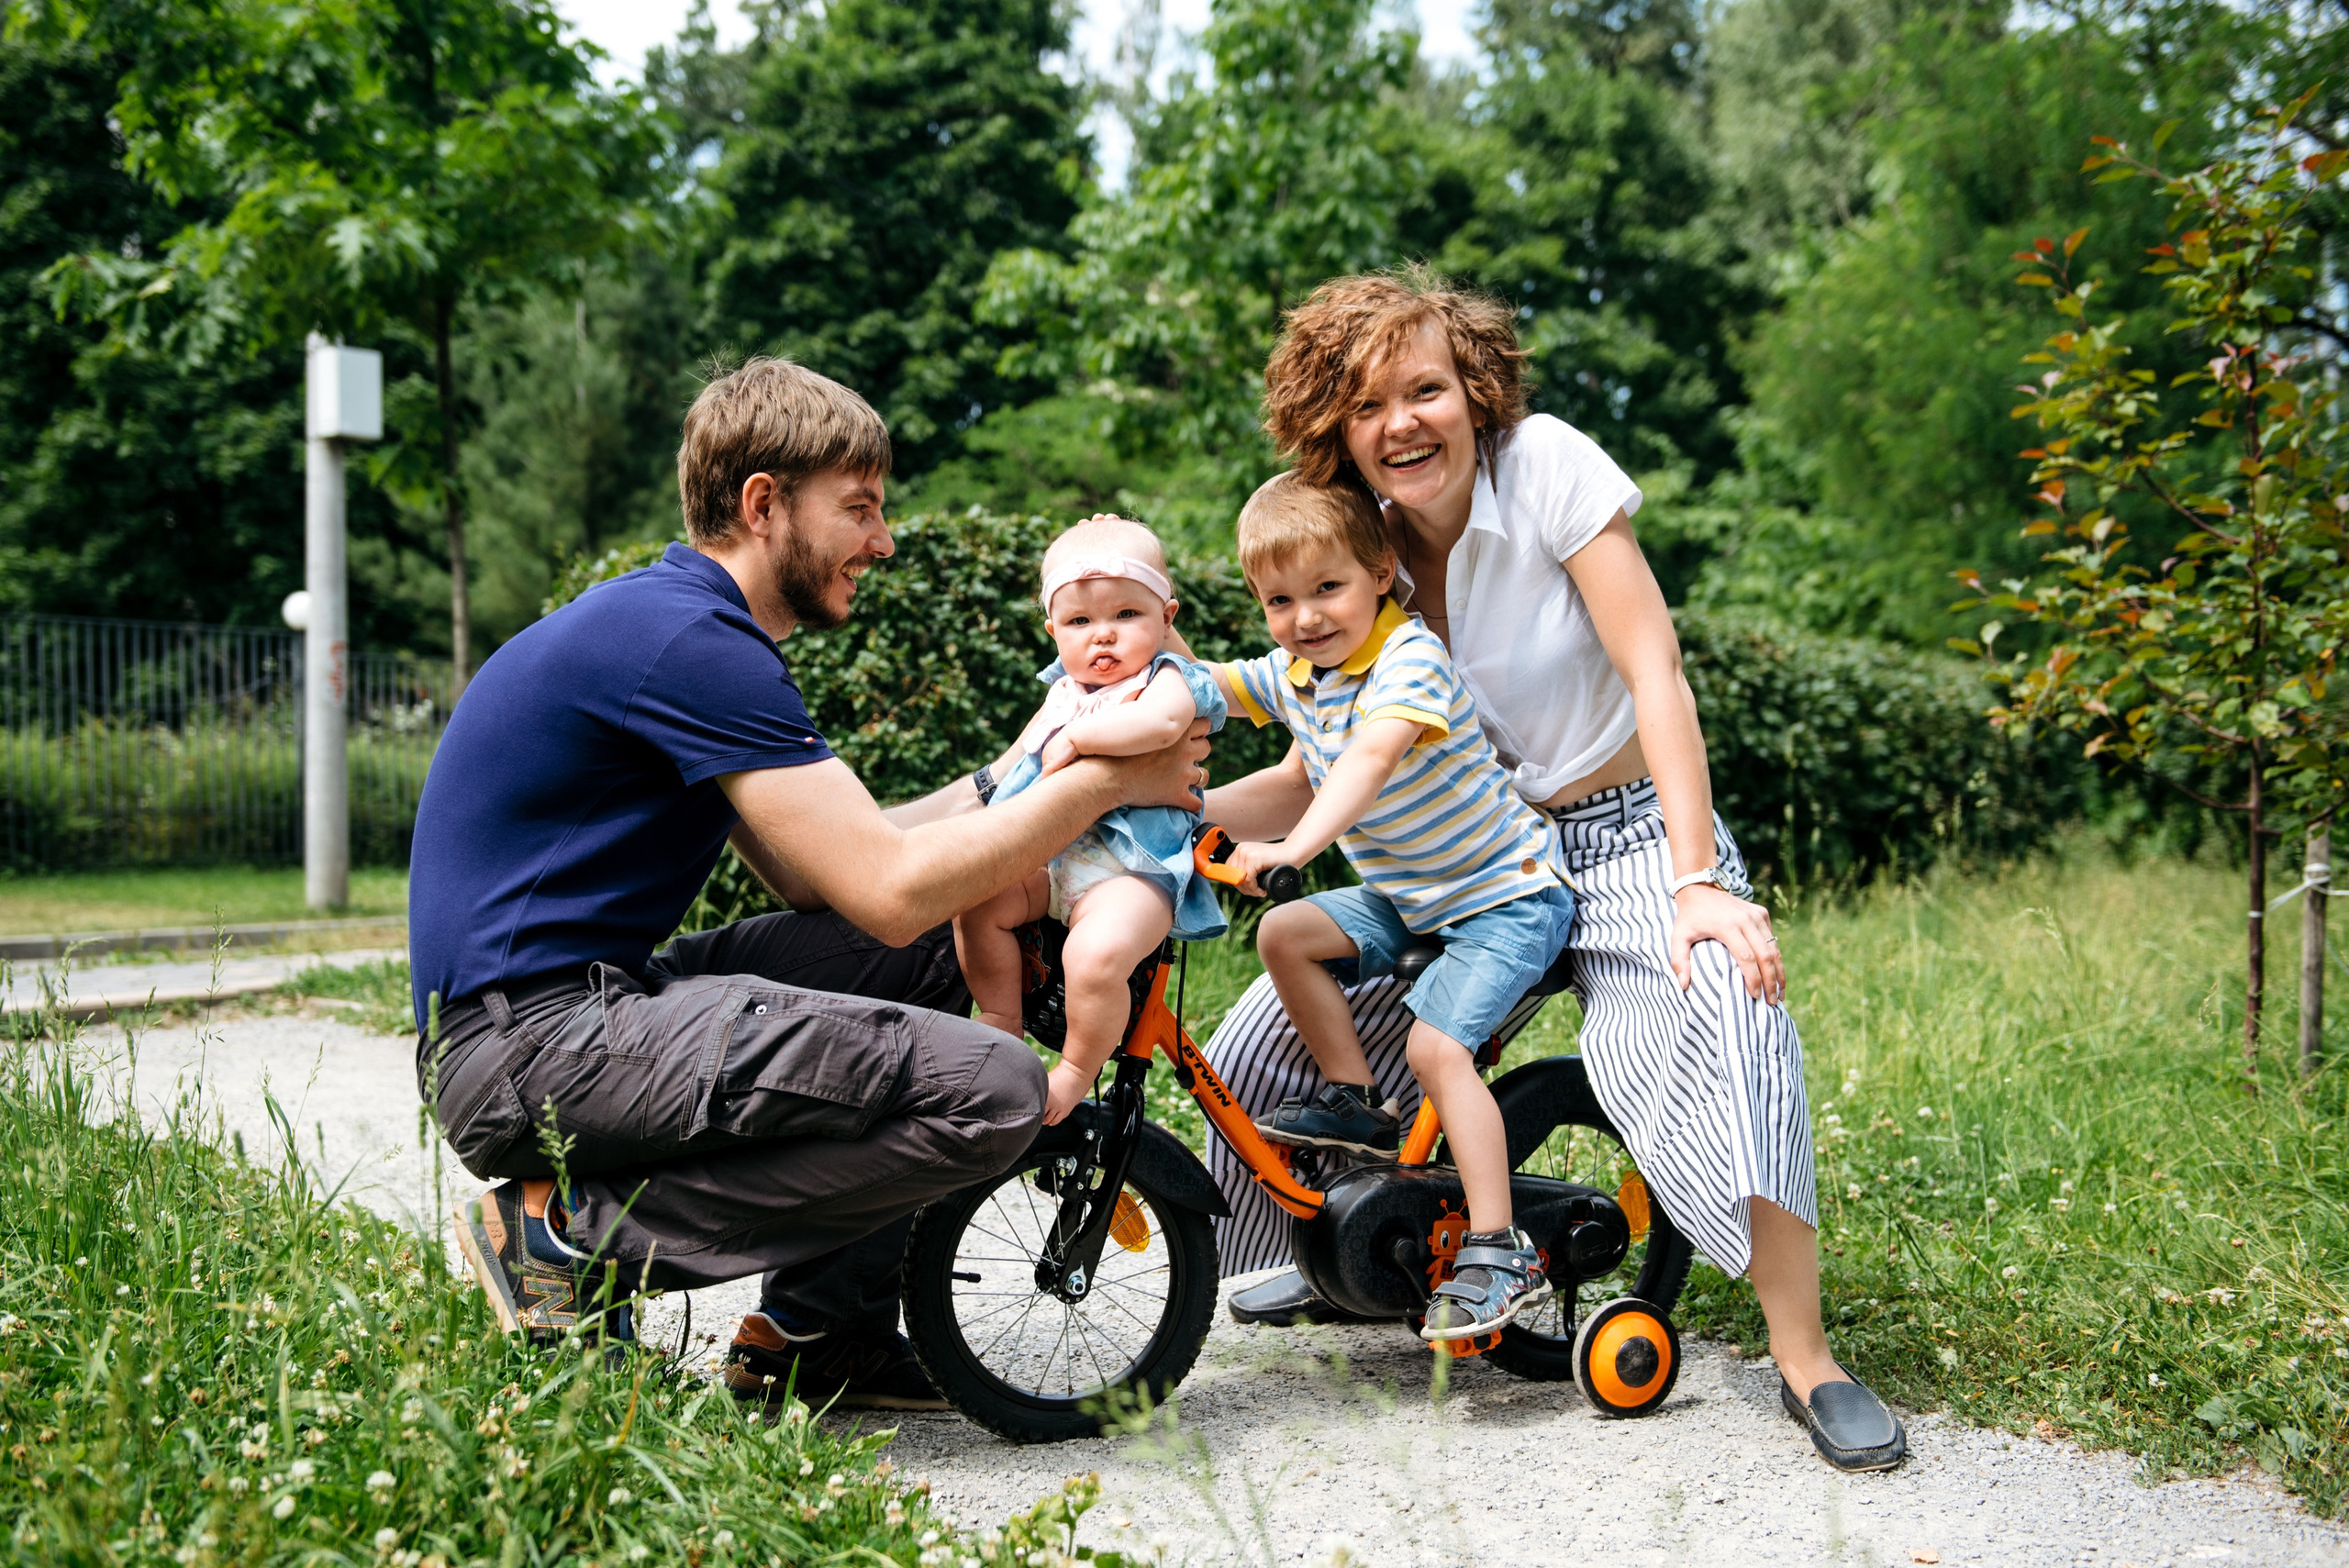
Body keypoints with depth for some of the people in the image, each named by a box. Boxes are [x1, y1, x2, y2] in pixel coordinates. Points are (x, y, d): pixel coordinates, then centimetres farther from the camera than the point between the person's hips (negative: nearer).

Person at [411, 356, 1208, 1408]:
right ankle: (577, 1232, -9)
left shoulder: (682, 625, 18)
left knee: (939, 956, 17)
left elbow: (826, 873, 15)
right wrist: (1101, 782, -9)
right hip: (530, 1047, -11)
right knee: (988, 1090, -20)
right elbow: (892, 890, -19)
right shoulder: (689, 640, -15)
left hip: (567, 1008, 11)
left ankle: (818, 1339, 14)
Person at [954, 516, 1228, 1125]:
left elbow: (1160, 722, -28)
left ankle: (1076, 1070, -8)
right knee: (976, 904, -15)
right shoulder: (1063, 691, 19)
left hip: (1133, 868, -7)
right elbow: (1015, 761, 33)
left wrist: (1073, 740, -21)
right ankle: (1002, 1024, 6)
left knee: (1096, 952, -32)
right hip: (1047, 855, 7)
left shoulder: (1170, 679, -3)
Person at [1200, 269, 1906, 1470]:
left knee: (1726, 1019, -36)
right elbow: (1315, 783, 1)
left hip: (1628, 840, -4)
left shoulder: (1548, 467, -15)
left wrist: (1698, 882, -27)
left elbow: (1653, 671, -19)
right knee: (1265, 1044, -5)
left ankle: (1805, 1360, -23)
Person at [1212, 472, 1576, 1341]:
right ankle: (1355, 1104, 8)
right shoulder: (1291, 673, 1)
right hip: (1406, 897, 8)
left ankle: (1501, 1254, -14)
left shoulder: (1410, 656, -25)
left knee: (1437, 1047, -20)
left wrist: (1294, 845, -54)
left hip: (1508, 893, -8)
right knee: (1285, 933, -6)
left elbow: (1373, 755, -41)